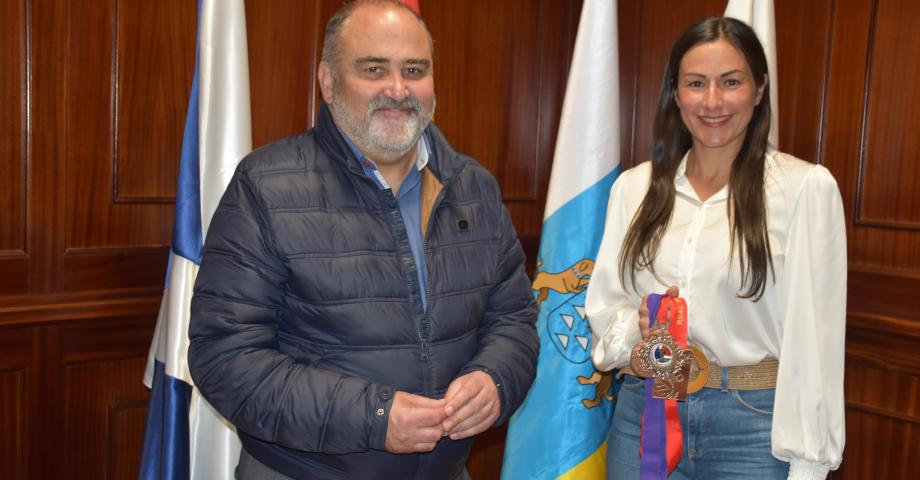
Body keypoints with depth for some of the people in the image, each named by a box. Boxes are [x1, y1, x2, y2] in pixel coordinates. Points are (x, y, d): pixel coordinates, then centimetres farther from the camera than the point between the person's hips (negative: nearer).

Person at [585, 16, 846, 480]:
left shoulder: (805, 187, -10)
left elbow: (813, 338, -10)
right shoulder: (634, 186, 2)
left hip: (752, 426, -3)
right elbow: (603, 307, 6)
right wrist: (638, 326, -15)